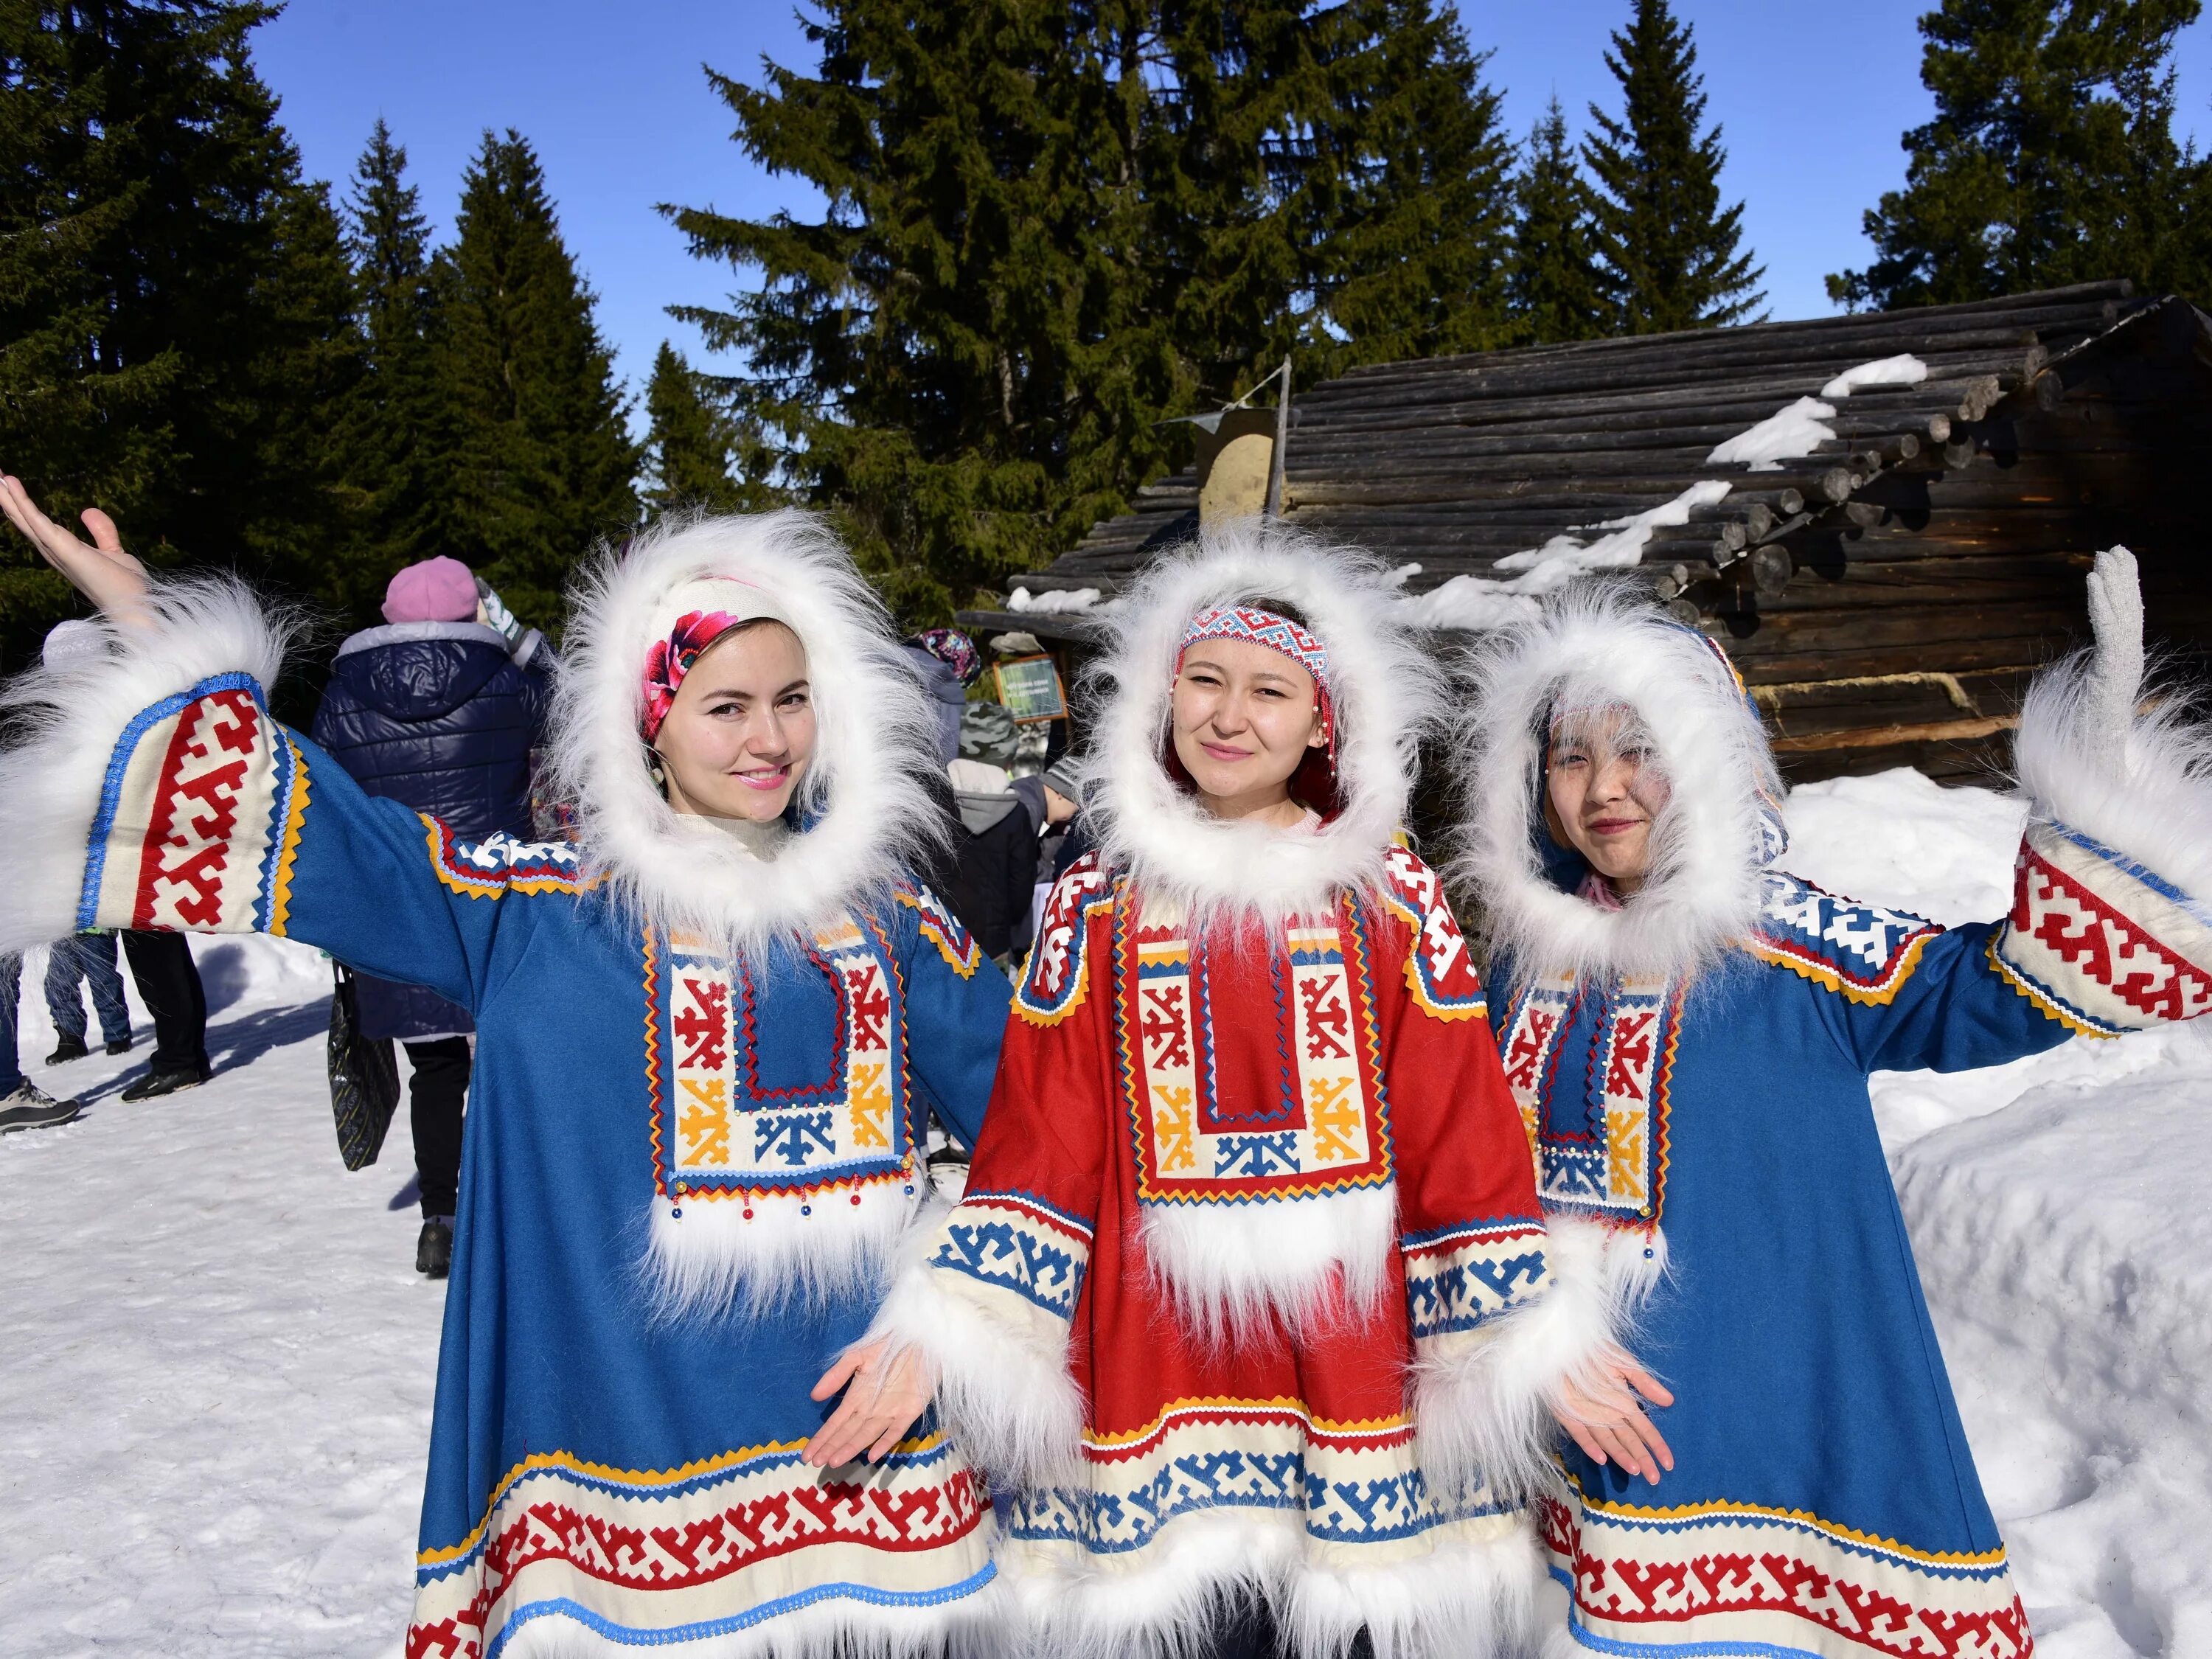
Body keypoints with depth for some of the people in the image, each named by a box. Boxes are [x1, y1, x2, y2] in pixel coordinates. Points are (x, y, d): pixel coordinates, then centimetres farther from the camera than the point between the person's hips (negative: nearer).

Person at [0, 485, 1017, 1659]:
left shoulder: (881, 913, 3)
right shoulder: (531, 914, -1)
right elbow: (332, 835, -3)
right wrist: (146, 623, -10)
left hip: (857, 1442, 2)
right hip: (624, 1454, -1)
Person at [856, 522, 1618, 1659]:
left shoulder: (1389, 894, 3)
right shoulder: (1100, 906, 5)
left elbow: (1467, 1140, 2)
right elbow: (1036, 1148, 2)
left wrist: (1535, 1348, -1)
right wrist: (940, 1340, -6)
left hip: (1361, 1350, 0)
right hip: (1161, 1376, 0)